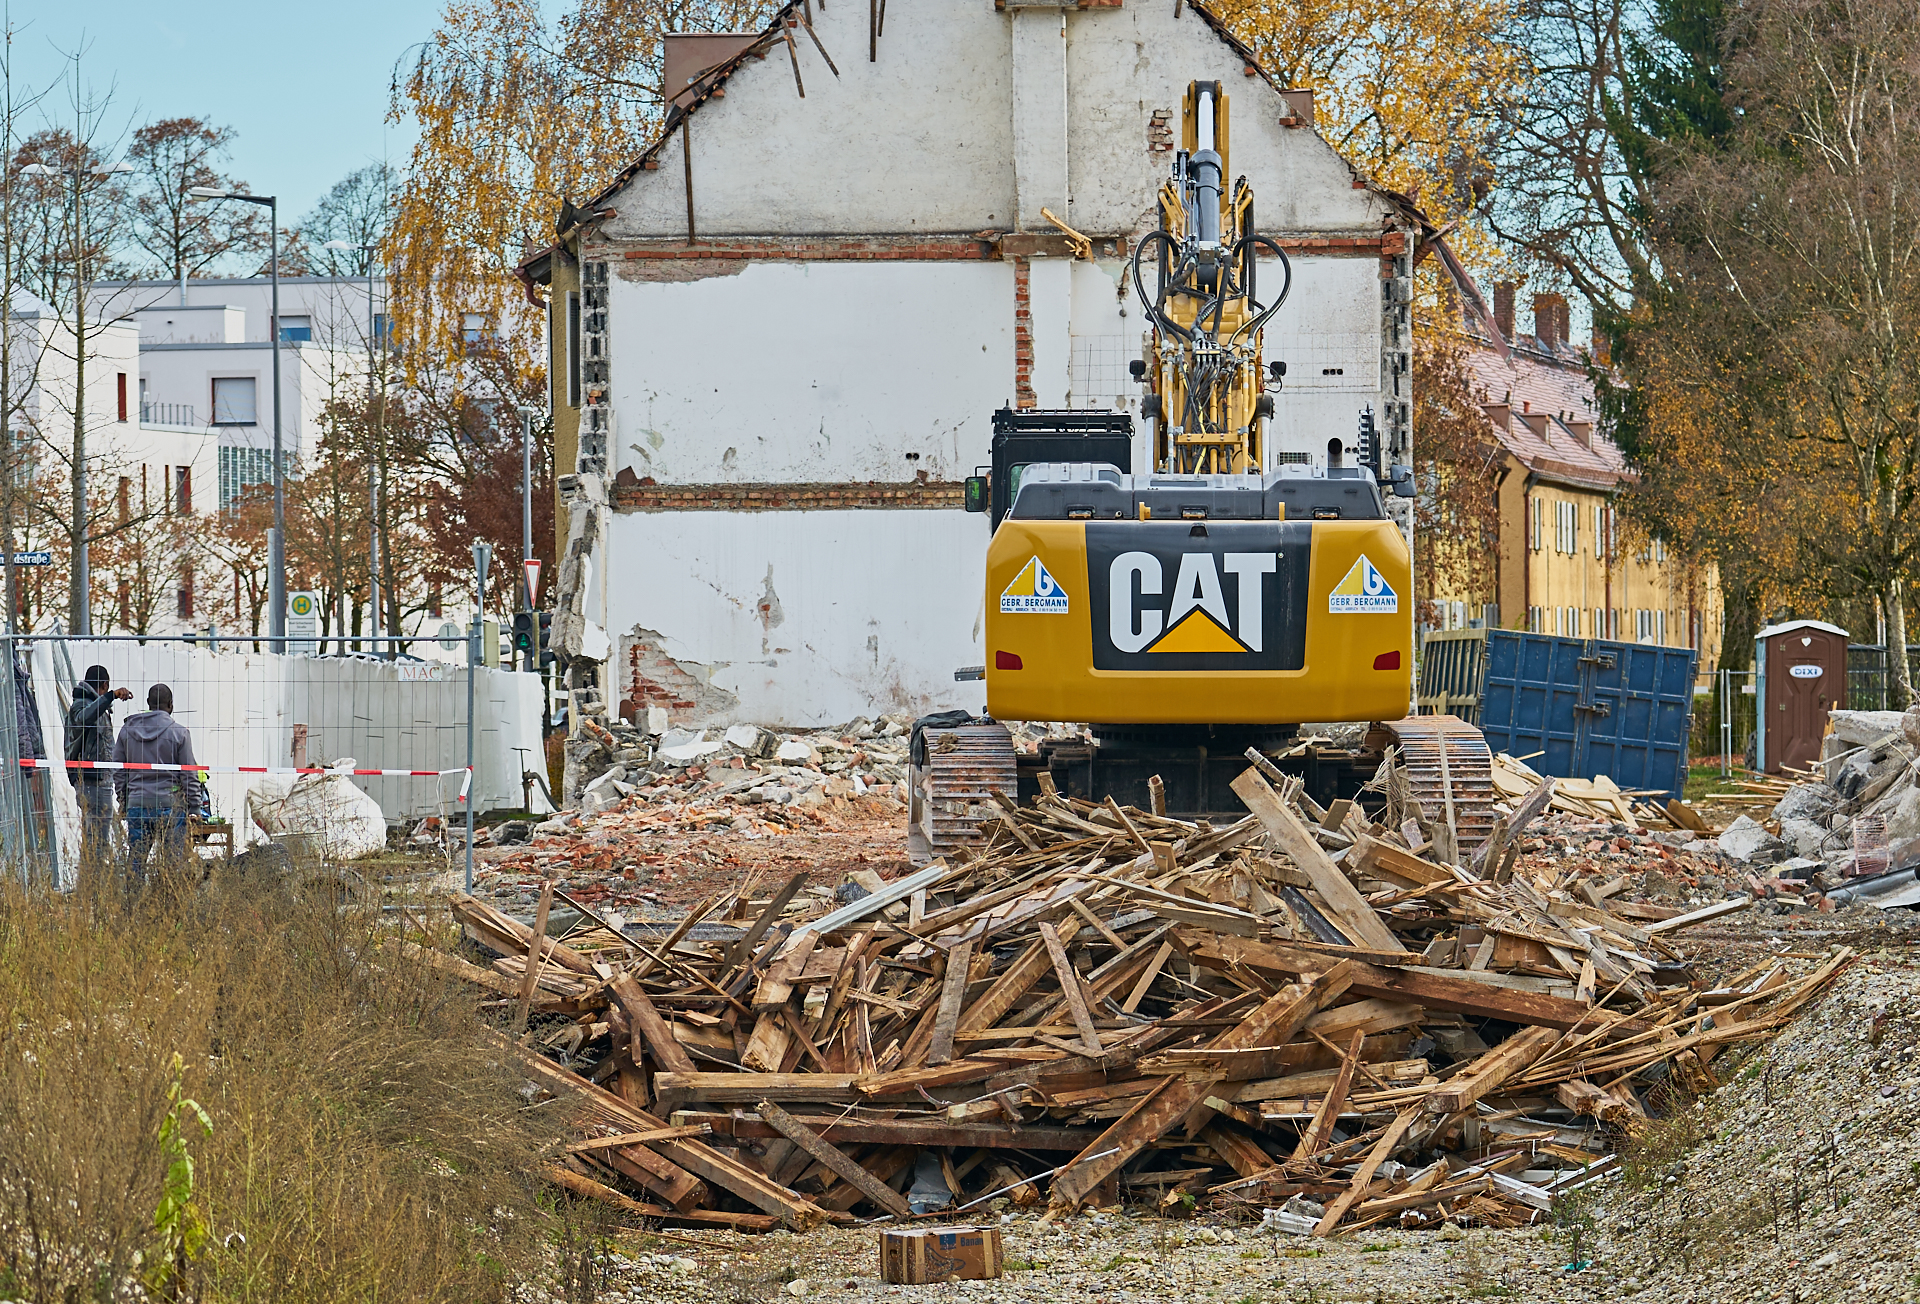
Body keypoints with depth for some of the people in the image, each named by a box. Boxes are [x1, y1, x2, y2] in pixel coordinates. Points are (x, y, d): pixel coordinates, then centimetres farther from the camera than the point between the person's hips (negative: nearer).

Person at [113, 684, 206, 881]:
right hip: (170, 804, -3)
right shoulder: (179, 732, -5)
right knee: (173, 858, 0)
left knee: (136, 858, 7)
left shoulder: (127, 730, 7)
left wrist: (123, 803, 19)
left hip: (136, 804, 3)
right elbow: (189, 775, -4)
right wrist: (195, 807, 2)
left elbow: (118, 773, 11)